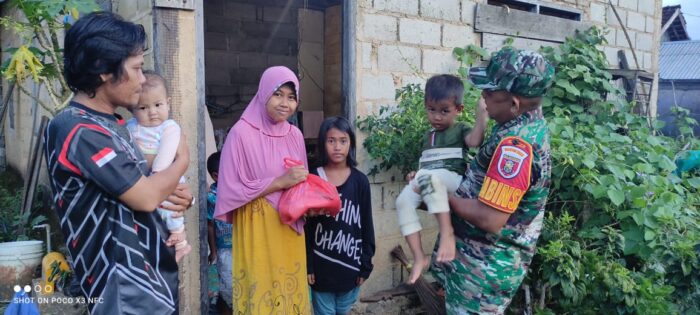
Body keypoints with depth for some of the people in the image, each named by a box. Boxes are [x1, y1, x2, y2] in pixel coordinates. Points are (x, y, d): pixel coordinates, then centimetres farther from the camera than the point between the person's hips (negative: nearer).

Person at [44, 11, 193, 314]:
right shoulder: (78, 131, -20)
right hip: (127, 290, -9)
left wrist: (179, 194, -1)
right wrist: (182, 159, -3)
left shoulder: (111, 123, 10)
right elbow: (146, 198, -21)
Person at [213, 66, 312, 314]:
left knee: (291, 293, 12)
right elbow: (231, 190, -14)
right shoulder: (242, 133, -11)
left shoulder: (294, 135, 6)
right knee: (261, 294, 1)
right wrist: (280, 182, -17)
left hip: (290, 230, 5)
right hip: (257, 231, -5)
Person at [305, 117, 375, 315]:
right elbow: (305, 226, -3)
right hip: (321, 266, -1)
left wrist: (365, 265, 1)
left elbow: (366, 225, 2)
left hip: (350, 265, 2)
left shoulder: (360, 181, -2)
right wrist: (307, 265, -5)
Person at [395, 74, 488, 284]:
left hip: (452, 179, -6)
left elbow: (474, 141, -12)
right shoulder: (428, 137, 30)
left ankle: (447, 232, -38)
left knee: (429, 177, -41)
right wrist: (415, 175, 14)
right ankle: (419, 258, -23)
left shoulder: (460, 129, 12)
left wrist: (482, 117, -17)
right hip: (425, 181, 6)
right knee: (403, 201, -25)